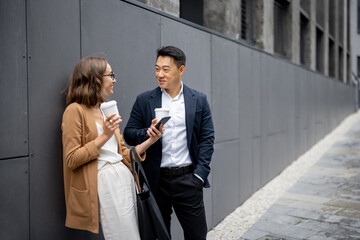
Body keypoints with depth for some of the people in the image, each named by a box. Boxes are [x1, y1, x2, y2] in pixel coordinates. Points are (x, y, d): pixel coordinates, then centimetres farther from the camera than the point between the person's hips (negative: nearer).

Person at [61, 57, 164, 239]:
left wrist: (150, 140, 4)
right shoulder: (75, 110, -5)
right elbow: (72, 159, -11)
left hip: (124, 178, 8)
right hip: (106, 183, -7)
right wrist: (105, 136, -16)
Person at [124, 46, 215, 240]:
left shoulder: (199, 100, 3)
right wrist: (148, 134, -19)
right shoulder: (144, 100, 3)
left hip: (188, 178, 0)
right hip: (157, 180, 1)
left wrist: (200, 174, -6)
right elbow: (129, 134, 2)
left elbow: (207, 138, 2)